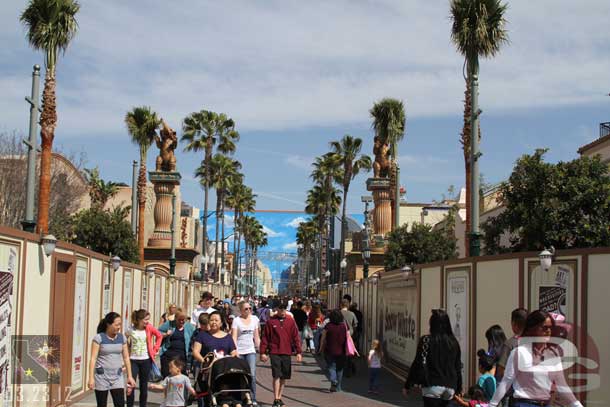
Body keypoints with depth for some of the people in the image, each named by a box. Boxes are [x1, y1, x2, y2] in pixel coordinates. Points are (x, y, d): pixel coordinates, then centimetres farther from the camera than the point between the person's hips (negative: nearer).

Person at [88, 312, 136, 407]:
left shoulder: (122, 338, 5)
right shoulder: (99, 338, -8)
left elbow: (126, 358, 9)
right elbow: (93, 358, -11)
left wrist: (129, 376, 7)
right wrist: (91, 377, -17)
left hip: (117, 376, 3)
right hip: (102, 376, -3)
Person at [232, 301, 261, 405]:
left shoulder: (254, 319, 9)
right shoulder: (237, 320, -2)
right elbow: (234, 337, -7)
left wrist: (260, 349, 12)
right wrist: (235, 351, -16)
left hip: (251, 351, 2)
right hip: (239, 351, -2)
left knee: (252, 375, -9)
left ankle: (253, 400, -4)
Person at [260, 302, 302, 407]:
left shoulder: (291, 321, 5)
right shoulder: (271, 321, -1)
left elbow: (296, 337, 6)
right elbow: (265, 337, 3)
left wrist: (298, 352, 1)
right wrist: (263, 352, 0)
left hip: (287, 353, 3)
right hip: (275, 352, -3)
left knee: (284, 377, 9)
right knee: (277, 376, -10)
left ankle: (279, 398, 21)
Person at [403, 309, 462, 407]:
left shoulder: (426, 340, -6)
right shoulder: (454, 342, 8)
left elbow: (419, 364, -9)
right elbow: (458, 367, 11)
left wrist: (408, 385, -3)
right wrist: (458, 389, 21)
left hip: (433, 386, -5)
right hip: (450, 387, 5)